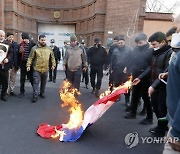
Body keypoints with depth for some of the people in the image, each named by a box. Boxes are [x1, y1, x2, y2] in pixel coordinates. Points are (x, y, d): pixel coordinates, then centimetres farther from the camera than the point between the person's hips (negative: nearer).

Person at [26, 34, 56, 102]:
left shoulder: (49, 49, 6)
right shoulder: (34, 48, -5)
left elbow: (52, 57, 14)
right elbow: (30, 58, -5)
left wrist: (53, 64, 8)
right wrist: (28, 65, -12)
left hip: (45, 69, 3)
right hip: (37, 69, -3)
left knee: (44, 83, 16)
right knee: (36, 83, -3)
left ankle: (42, 93, 34)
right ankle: (35, 96, 3)